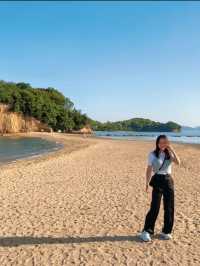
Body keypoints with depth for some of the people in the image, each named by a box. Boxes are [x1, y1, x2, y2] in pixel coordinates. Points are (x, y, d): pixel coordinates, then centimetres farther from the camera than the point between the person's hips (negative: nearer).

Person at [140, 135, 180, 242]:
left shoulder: (169, 154, 6)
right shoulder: (152, 155, -2)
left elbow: (178, 162, -13)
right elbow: (149, 169, -1)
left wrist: (171, 149, -16)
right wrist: (147, 183, -8)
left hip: (169, 180, 4)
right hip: (158, 181, -3)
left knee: (169, 207, 6)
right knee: (155, 207, -6)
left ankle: (166, 231, 23)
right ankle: (146, 231, 5)